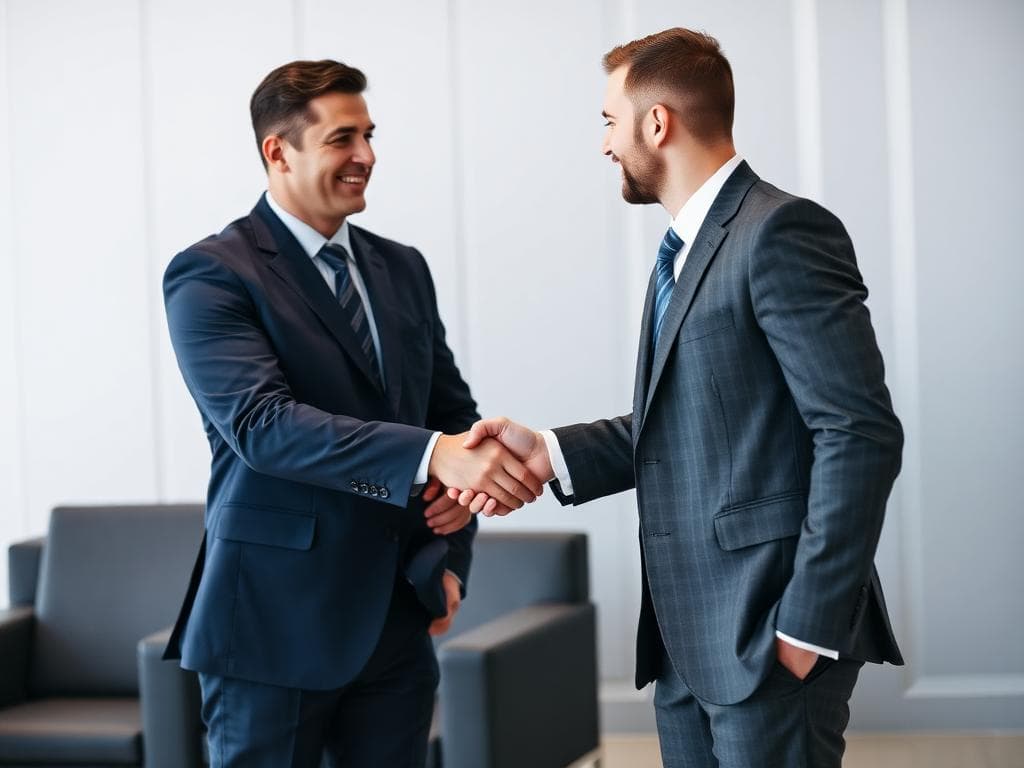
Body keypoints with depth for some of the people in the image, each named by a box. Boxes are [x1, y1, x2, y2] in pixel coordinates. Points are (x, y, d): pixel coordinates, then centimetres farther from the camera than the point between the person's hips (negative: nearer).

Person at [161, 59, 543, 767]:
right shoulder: (211, 276, -9)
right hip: (276, 622, -5)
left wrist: (451, 553, 1)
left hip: (398, 623, 6)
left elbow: (453, 411, 17)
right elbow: (262, 424, -22)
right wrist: (433, 455, -34)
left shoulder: (403, 269, 12)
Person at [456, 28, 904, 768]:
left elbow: (861, 434, -19)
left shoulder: (781, 232, -14)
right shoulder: (688, 248, 15)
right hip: (691, 636, 9)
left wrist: (809, 624, -19)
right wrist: (549, 452, 1)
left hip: (770, 630, -9)